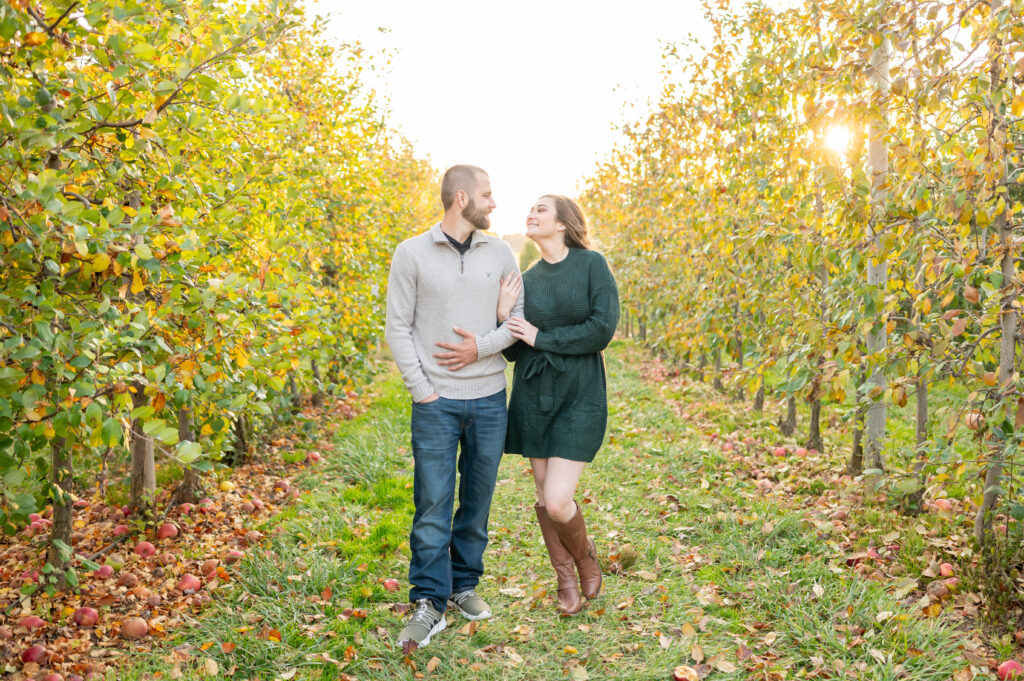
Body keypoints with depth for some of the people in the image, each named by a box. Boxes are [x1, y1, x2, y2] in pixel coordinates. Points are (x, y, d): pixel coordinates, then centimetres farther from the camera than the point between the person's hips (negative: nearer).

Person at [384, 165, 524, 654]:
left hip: (489, 398, 3)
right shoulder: (412, 254, -2)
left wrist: (482, 346, -10)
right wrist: (421, 389, -9)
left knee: (478, 499, 12)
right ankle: (429, 604, 8)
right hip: (437, 402, -3)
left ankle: (465, 585, 27)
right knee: (433, 504, -2)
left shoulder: (499, 254, 7)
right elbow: (397, 328, -2)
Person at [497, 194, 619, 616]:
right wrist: (504, 317, -12)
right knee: (543, 496, 9)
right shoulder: (525, 280, 7)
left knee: (558, 501, -10)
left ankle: (585, 556, 22)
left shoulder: (591, 264, -5)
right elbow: (511, 352, 7)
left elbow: (603, 329, -16)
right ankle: (566, 580, 28)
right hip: (533, 395, 5)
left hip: (579, 396, -4)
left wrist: (540, 337, -12)